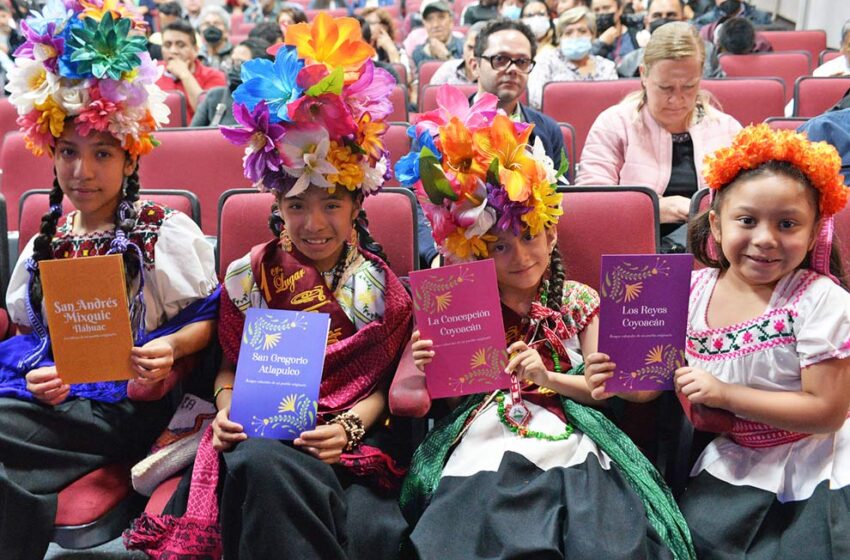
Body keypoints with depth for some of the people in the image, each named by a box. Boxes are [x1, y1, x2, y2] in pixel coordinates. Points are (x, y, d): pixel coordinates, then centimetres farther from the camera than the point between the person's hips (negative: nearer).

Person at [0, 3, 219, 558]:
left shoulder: (166, 231, 2)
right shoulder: (46, 239, 18)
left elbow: (207, 317, 2)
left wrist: (170, 348, -20)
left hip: (124, 401, -4)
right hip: (45, 392, 5)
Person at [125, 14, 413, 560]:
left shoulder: (380, 283, 8)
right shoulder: (249, 276, 10)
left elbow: (384, 381, 5)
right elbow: (231, 366, 13)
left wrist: (350, 426, -14)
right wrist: (227, 410, -8)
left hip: (355, 438, 0)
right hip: (263, 432, 1)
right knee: (262, 466, -36)